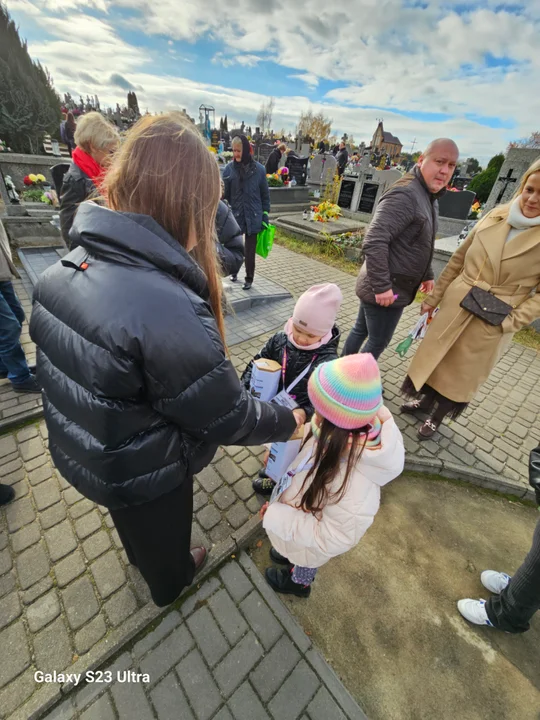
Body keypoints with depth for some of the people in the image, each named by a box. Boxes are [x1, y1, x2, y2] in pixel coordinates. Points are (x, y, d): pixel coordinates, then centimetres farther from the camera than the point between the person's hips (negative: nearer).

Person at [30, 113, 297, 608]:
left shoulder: (66, 268, -13)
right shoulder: (166, 309, -40)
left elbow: (66, 362, 2)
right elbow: (228, 418, -30)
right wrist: (290, 421, -11)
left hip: (81, 451, 7)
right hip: (143, 474, -6)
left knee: (134, 525, 38)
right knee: (164, 534, 30)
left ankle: (141, 560, 73)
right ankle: (170, 582, 65)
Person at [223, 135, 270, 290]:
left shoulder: (259, 169, -3)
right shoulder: (229, 168, -3)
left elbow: (265, 194, 3)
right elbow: (224, 193, -2)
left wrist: (265, 215, 0)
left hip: (253, 216, -1)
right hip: (234, 215, 1)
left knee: (249, 250, 4)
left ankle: (249, 278, 19)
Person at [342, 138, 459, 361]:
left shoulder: (430, 197, 14)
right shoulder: (405, 195, -19)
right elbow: (374, 241, -29)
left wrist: (426, 274, 26)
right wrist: (382, 286, -28)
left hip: (389, 287, 10)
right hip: (386, 290, -10)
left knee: (360, 330, 19)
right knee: (377, 342, 2)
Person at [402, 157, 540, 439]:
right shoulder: (495, 216, -2)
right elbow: (457, 260, 6)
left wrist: (509, 323, -16)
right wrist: (434, 297, 7)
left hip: (490, 324, -3)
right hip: (454, 306, 3)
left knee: (462, 372, 12)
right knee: (434, 355, 16)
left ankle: (436, 417, 34)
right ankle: (424, 400, 42)